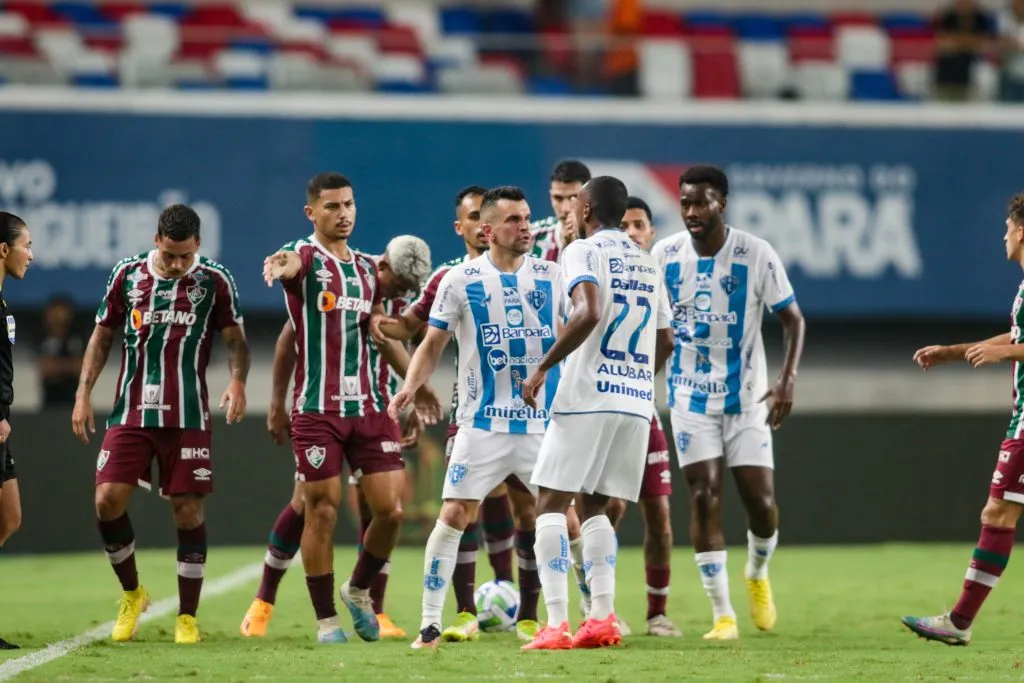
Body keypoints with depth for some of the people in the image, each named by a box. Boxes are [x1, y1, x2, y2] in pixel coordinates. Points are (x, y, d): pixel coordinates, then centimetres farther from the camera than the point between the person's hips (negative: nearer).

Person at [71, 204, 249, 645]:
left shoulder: (215, 281, -2)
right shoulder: (127, 275, 3)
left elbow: (235, 339, 2)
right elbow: (102, 336, 12)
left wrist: (237, 380, -18)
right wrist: (83, 394, 5)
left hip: (187, 417, -1)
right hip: (131, 411, 1)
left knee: (189, 511, -2)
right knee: (109, 500, -10)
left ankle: (187, 617, 8)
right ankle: (132, 593, 14)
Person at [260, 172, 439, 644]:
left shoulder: (368, 269, 17)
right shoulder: (305, 257, -4)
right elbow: (289, 265, -30)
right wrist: (281, 265, -54)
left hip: (368, 406, 5)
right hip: (317, 408, -5)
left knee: (391, 509, -1)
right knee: (322, 511, -2)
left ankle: (359, 590, 23)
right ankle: (326, 619, 8)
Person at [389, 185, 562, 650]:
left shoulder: (551, 277, 4)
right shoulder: (461, 280, -1)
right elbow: (433, 344, 3)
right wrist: (411, 385, -13)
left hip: (543, 421, 2)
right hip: (482, 424, -2)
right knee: (454, 515, -9)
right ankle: (430, 623, -3)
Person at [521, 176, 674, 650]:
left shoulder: (584, 251, -3)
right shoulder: (647, 264, 19)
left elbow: (588, 313, -20)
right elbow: (665, 341, 22)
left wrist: (543, 368, -14)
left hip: (588, 397, -7)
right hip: (638, 404, 7)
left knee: (551, 504, -2)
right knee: (593, 506, 16)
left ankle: (556, 624, -13)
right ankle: (603, 619, 2)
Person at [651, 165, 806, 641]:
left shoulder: (756, 254, -9)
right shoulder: (665, 255, -3)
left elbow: (793, 319, -3)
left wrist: (787, 380, -16)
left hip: (746, 394, -1)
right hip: (691, 395, 1)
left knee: (761, 499, -4)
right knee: (705, 496, -9)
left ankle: (758, 575, 29)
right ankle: (722, 614, -3)